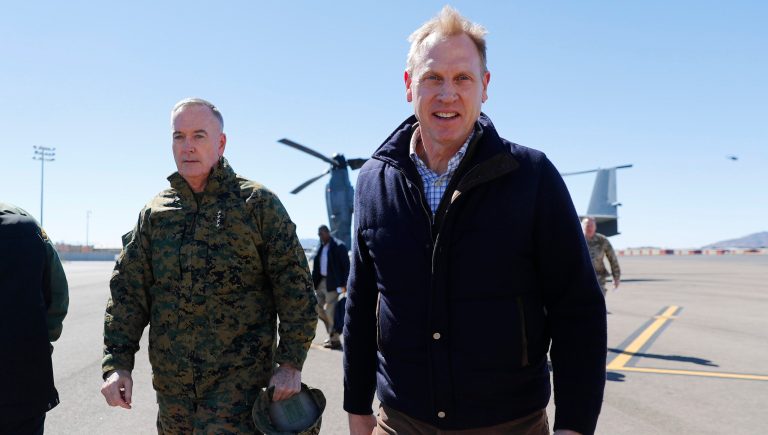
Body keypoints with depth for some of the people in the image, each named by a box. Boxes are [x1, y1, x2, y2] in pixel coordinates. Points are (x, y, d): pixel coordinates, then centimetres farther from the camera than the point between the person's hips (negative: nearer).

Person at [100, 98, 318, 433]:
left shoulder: (257, 203, -3)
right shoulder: (155, 213, 9)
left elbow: (294, 286, -5)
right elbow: (127, 291, 8)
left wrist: (290, 363, -9)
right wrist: (117, 364, -1)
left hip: (239, 380, -4)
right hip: (171, 383, 5)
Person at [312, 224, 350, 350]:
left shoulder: (338, 246, -10)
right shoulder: (320, 247, 12)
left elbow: (346, 265, -11)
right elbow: (316, 266, 16)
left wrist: (345, 284, -16)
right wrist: (313, 282, 9)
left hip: (333, 283, -8)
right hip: (321, 282, 8)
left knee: (330, 310, -7)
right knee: (318, 308, 9)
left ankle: (335, 339, 4)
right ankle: (332, 333, 24)